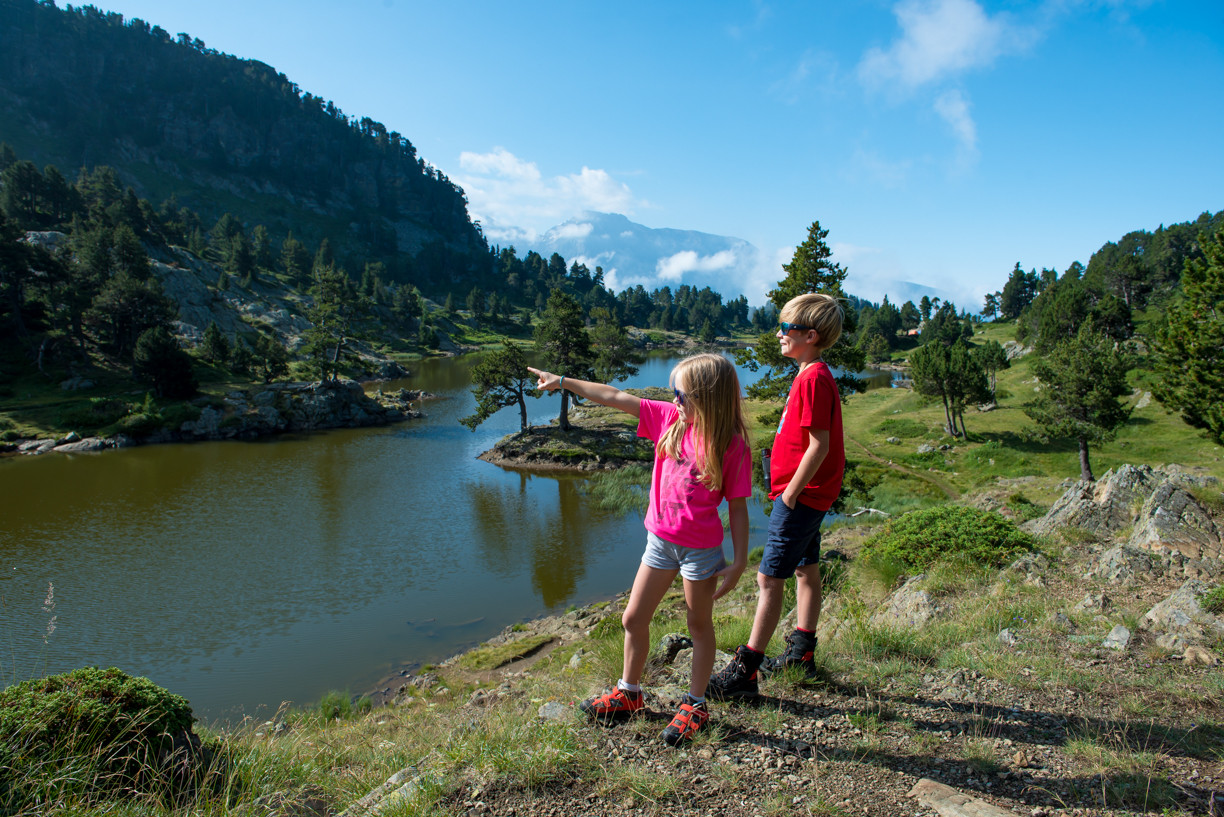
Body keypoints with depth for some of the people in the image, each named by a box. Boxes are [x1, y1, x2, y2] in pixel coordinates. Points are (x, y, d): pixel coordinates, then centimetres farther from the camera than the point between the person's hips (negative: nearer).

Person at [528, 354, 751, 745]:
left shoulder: (732, 446, -18)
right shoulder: (669, 418, -5)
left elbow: (737, 507, -13)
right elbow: (615, 397, -3)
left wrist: (739, 562, -11)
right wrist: (562, 382, 0)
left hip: (701, 548, -5)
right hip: (660, 540, 6)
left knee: (700, 624, 14)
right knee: (633, 618, 15)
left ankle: (695, 705, 33)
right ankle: (629, 693, 36)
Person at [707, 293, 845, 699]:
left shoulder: (814, 379, -20)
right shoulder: (812, 375, 12)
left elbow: (820, 444, -24)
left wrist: (790, 492, -19)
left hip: (801, 495, -10)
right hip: (808, 495, 10)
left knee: (769, 578, -6)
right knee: (806, 570, 19)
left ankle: (744, 672, 1)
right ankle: (802, 651, 33)